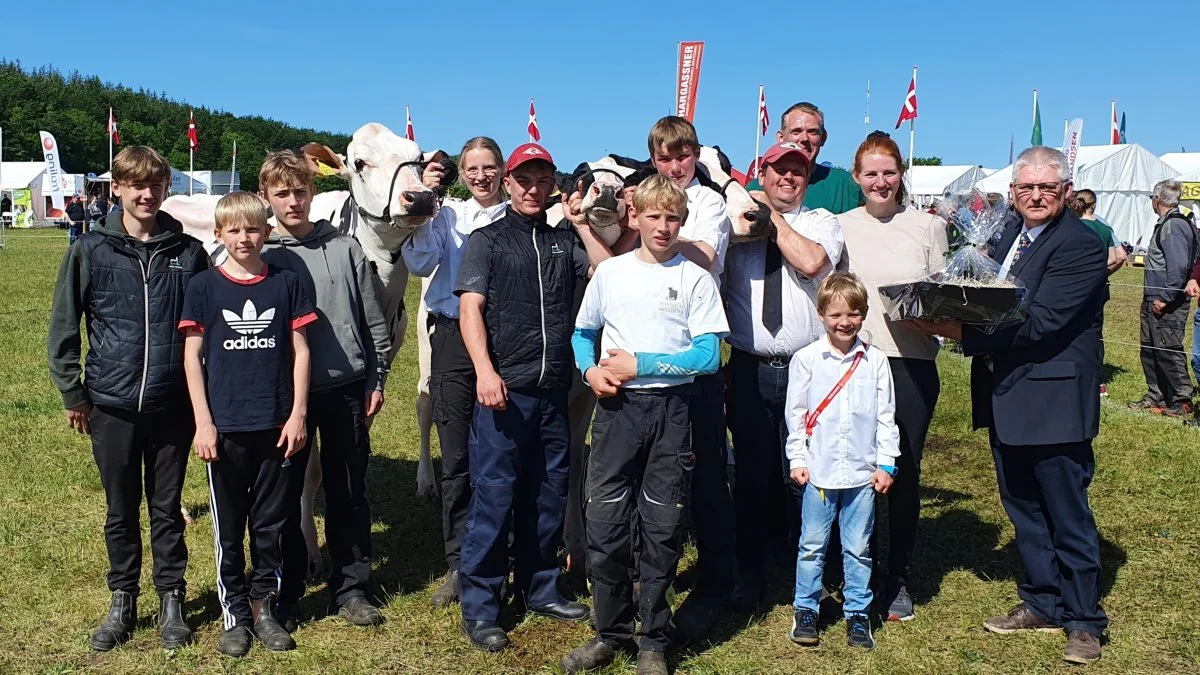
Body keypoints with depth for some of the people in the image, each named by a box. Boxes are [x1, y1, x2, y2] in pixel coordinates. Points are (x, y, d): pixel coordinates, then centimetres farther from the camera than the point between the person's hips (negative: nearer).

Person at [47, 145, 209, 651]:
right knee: (121, 512, 13)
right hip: (112, 406, 0)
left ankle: (171, 601, 24)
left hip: (173, 406, 0)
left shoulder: (189, 253, 0)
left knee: (167, 510, 11)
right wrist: (72, 393, 1)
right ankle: (122, 603, 28)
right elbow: (63, 326, 3)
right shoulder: (91, 251, -1)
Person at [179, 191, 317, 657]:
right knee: (229, 527, 8)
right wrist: (203, 422, -5)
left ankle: (264, 607, 24)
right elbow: (192, 356, 0)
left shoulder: (286, 283, 3)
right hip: (225, 426, -1)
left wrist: (298, 414, -2)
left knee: (271, 523, 10)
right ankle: (234, 614, 21)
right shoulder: (203, 287, 0)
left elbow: (300, 350, 4)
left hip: (277, 425, 1)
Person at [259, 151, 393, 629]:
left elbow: (373, 322, 7)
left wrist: (376, 380, 4)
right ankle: (285, 594, 22)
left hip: (347, 387, 1)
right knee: (284, 493, 8)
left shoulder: (344, 248, 4)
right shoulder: (261, 256, 1)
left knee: (348, 491, 8)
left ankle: (350, 588, 21)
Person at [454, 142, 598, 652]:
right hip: (504, 388, -4)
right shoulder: (487, 240, 4)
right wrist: (484, 370, -18)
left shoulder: (563, 240, 15)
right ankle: (478, 608, 9)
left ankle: (539, 589, 29)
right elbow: (470, 308, -6)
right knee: (493, 497, -1)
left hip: (553, 391, 4)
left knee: (548, 495, 13)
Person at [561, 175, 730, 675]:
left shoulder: (695, 279, -1)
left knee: (662, 528, 6)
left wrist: (640, 364, -12)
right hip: (616, 407, 2)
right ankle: (610, 632, 21)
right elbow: (582, 334, 14)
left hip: (671, 410, -1)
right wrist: (590, 369, -6)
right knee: (605, 523, 3)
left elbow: (708, 355, -7)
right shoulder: (610, 272, 6)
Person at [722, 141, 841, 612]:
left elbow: (811, 263, -14)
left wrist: (774, 217, -7)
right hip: (749, 369, 1)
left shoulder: (822, 222, 8)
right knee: (752, 475, 8)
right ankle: (749, 577, 22)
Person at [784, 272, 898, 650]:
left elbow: (886, 416, 5)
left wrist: (886, 463, 2)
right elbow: (795, 413, 2)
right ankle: (805, 611, 20)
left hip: (863, 472, 1)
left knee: (858, 548, 9)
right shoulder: (806, 359, -1)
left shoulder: (875, 360, 2)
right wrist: (797, 459, -1)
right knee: (812, 544, 8)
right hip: (819, 471, -1)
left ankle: (858, 614, 21)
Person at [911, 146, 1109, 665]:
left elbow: (1039, 324, -24)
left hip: (1053, 402, -8)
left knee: (1067, 516, 5)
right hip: (1006, 400, 8)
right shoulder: (1008, 236, 11)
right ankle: (1042, 603, 34)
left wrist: (962, 331, -26)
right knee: (1023, 511, 18)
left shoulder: (1080, 245, -15)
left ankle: (1084, 621, 21)